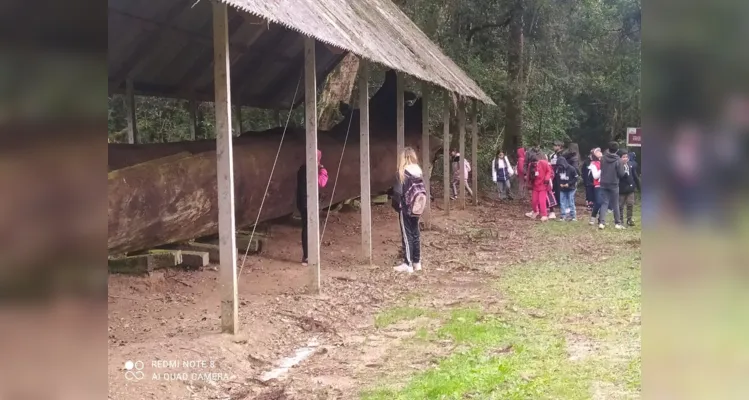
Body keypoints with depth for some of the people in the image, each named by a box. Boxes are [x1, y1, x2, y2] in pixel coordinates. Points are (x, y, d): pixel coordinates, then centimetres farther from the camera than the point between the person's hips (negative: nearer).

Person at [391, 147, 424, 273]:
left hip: (405, 209, -6)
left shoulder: (402, 173, -15)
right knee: (416, 234, 12)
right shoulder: (419, 172, 4)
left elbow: (398, 193, -14)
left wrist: (396, 206, -1)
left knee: (407, 235, -1)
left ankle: (408, 264, 2)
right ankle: (417, 262, 18)